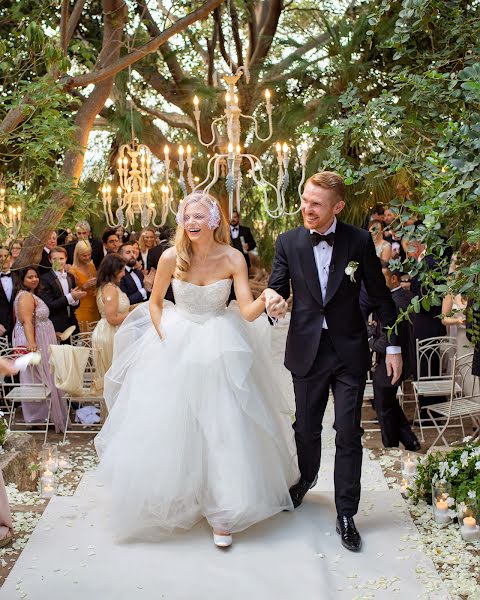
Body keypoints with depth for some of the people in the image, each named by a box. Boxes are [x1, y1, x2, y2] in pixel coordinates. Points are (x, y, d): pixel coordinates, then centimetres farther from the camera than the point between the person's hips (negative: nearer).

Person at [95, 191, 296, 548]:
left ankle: (222, 511, 15)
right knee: (170, 427, 7)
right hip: (176, 345, 1)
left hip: (220, 348, 0)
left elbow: (248, 311, -17)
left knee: (222, 428, 0)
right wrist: (164, 341, -5)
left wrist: (266, 301, -37)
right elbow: (155, 302, 4)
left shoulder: (233, 258, -12)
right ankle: (170, 500, 32)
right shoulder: (172, 257, -11)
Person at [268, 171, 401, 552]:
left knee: (348, 432, 0)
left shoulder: (359, 241, -6)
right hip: (307, 348, 2)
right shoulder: (288, 242, -3)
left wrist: (393, 346, 1)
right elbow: (277, 288, -2)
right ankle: (306, 479, 45)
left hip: (349, 349, -1)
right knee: (306, 426, 17)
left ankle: (346, 513, 13)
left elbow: (380, 296, 0)